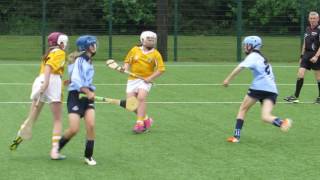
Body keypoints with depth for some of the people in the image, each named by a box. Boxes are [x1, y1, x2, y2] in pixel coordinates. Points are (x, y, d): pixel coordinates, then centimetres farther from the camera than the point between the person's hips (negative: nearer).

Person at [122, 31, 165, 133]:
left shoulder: (156, 54, 0)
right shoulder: (135, 50, 6)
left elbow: (161, 69, -4)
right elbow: (128, 61, 16)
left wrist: (150, 78, -14)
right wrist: (126, 68, -5)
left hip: (145, 80, -3)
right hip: (133, 79, 3)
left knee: (141, 98, -25)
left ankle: (139, 123, -21)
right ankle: (146, 119, 15)